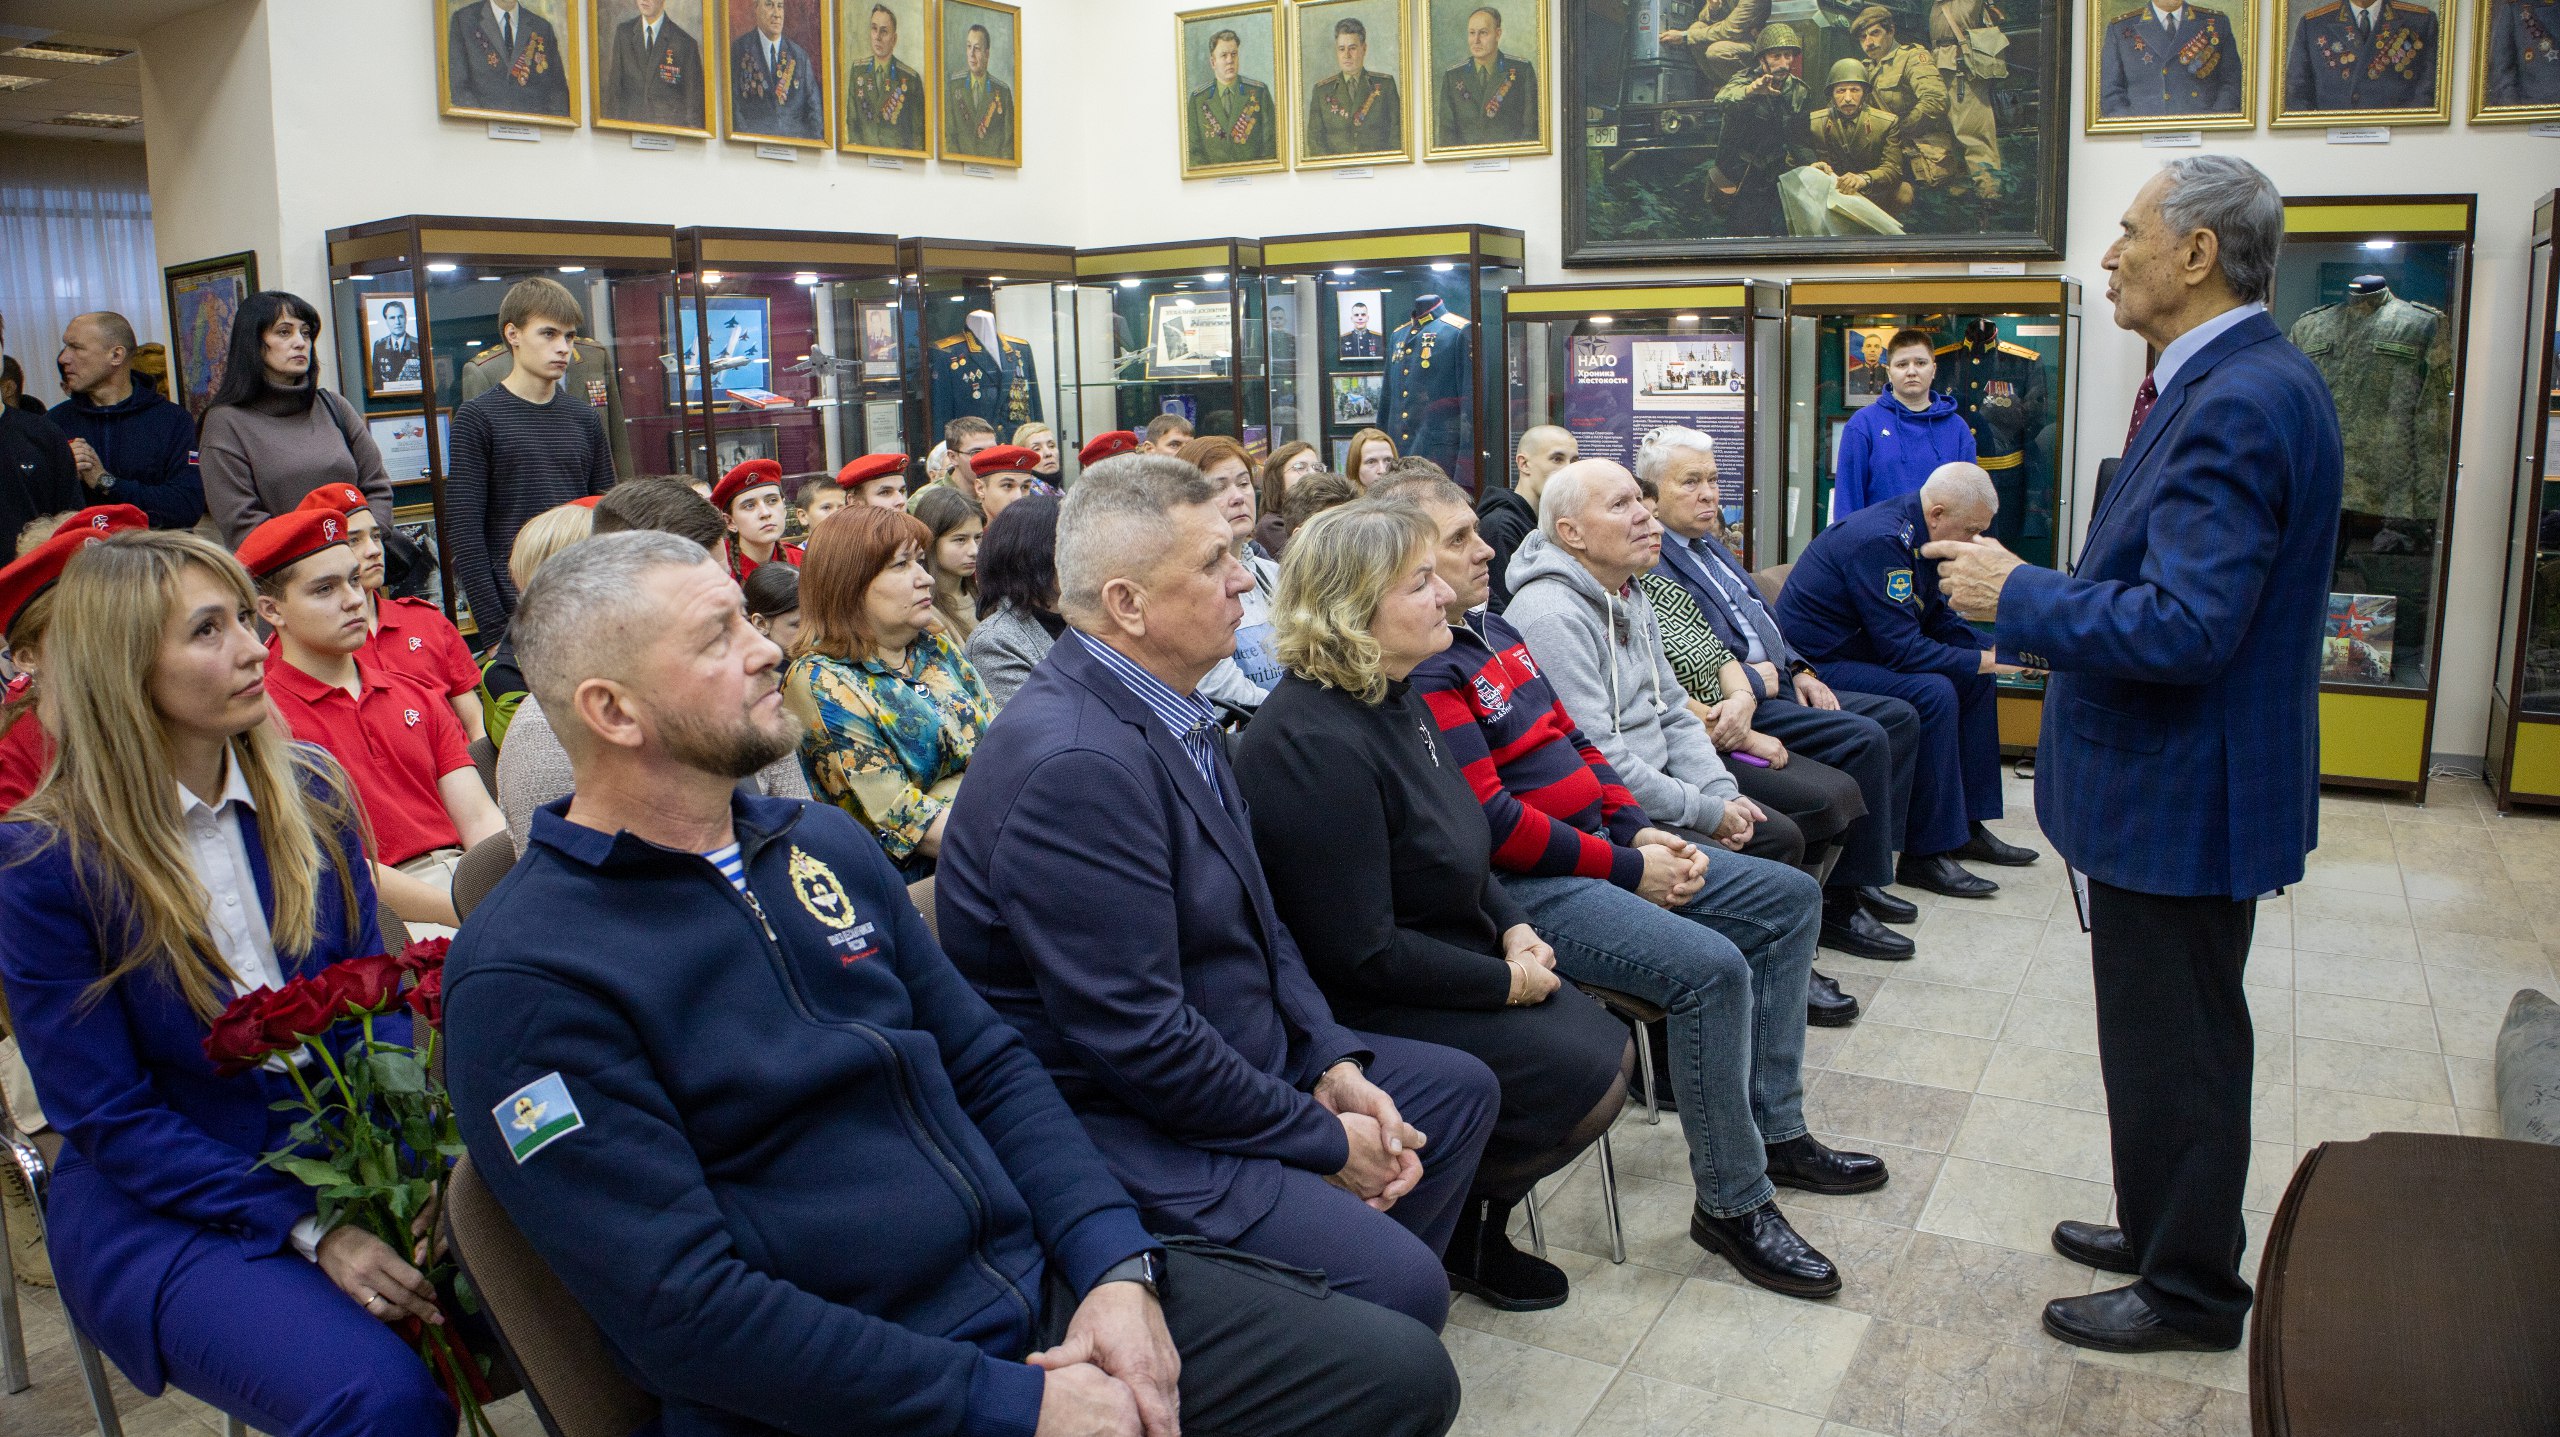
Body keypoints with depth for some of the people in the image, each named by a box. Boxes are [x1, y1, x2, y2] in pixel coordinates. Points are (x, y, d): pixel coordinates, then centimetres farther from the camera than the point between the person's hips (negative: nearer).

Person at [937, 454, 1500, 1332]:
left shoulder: (1172, 708, 6)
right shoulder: (1075, 764, -27)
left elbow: (1256, 922, 14)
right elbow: (1136, 1041, -27)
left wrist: (1335, 1064, 0)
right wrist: (1325, 1142, -16)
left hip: (1238, 1057, 11)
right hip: (1120, 1126, -10)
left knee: (1460, 1089, 19)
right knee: (1402, 1289, -21)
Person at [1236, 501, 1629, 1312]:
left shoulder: (1392, 699, 4)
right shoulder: (1315, 746, -27)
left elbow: (1459, 843, 19)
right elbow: (1364, 954, -25)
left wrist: (1512, 929, 2)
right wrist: (1507, 981, -15)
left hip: (1446, 959, 10)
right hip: (1364, 1009, -10)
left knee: (1610, 1049, 7)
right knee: (1585, 1080, -12)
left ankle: (1477, 1221, 20)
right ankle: (1453, 1227, 10)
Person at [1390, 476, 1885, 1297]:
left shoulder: (1494, 630, 14)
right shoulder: (1423, 674, -18)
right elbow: (1490, 821, -23)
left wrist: (1639, 831, 5)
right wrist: (1627, 870, -16)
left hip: (1599, 848, 11)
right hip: (1529, 889, -11)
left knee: (1788, 899, 11)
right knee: (1711, 968, -28)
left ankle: (1774, 1132, 17)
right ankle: (1732, 1203, -9)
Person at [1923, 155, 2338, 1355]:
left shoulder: (2241, 402, -25)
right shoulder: (2232, 383, 9)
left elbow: (2184, 628, -31)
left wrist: (2018, 595, -20)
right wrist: (2049, 624, 17)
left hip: (2182, 791, -11)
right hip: (2172, 775, 11)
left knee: (2175, 1045, 5)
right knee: (2170, 1031, 23)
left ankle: (2190, 1290, 22)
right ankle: (2169, 1229, 41)